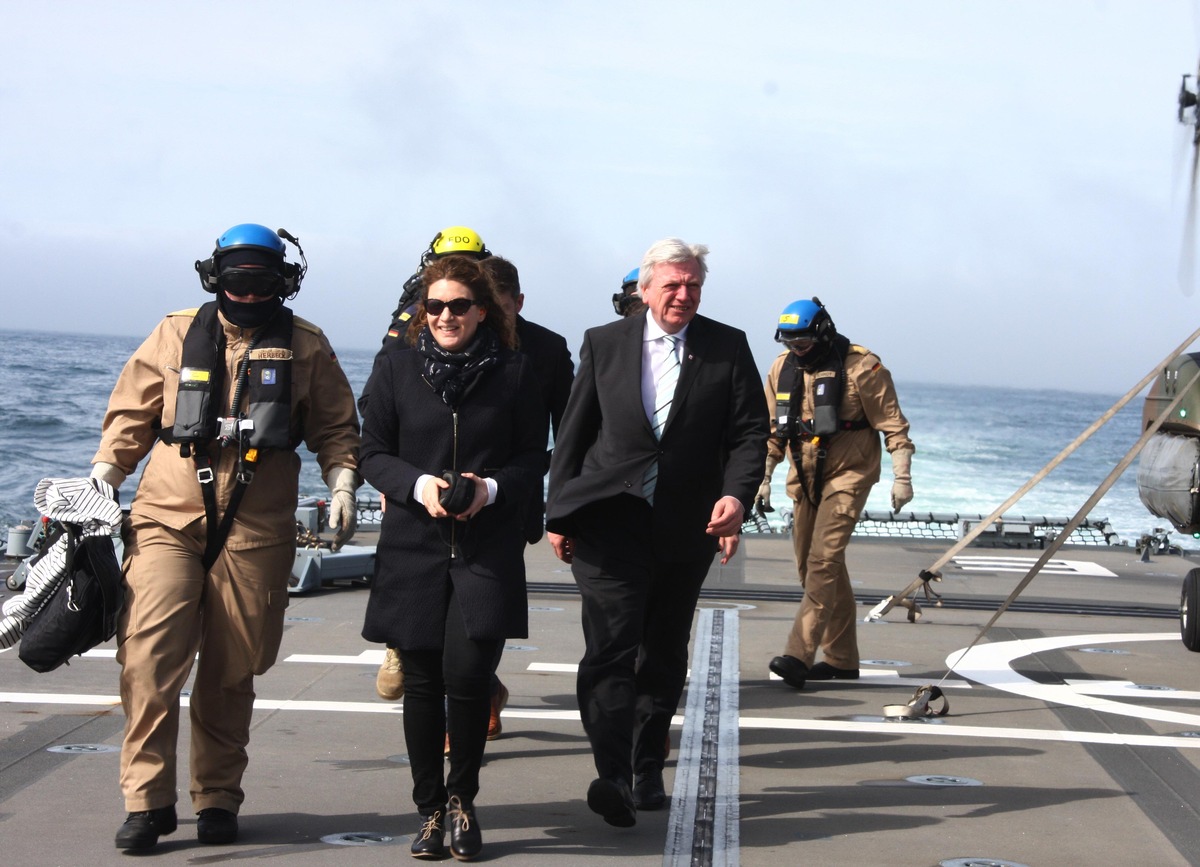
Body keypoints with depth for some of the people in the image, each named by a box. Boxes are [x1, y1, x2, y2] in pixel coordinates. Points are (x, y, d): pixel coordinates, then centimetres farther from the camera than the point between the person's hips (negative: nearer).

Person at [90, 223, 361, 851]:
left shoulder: (305, 347, 9)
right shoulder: (176, 335, 10)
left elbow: (335, 427, 15)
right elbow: (132, 414, 16)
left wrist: (342, 482, -1)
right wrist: (104, 471, 3)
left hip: (255, 532, 0)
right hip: (168, 519, 0)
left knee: (230, 673, 5)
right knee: (148, 655, -14)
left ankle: (217, 800, 18)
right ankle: (148, 800, -6)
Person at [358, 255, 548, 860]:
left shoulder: (514, 372, 2)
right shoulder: (396, 367, 5)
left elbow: (534, 456, 6)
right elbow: (373, 452, 6)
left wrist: (492, 488, -12)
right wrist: (418, 485, -12)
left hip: (488, 549, -1)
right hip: (414, 548, 1)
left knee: (467, 675, -11)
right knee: (422, 682, 4)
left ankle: (462, 799, 12)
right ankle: (429, 810, 19)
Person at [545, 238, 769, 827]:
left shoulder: (728, 348, 4)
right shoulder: (604, 343, 6)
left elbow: (750, 431, 1)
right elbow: (573, 433, 8)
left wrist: (737, 495, -16)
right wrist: (560, 514, 5)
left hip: (686, 527, 2)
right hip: (610, 519, -2)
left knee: (664, 655, 12)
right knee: (610, 644, -16)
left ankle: (647, 771, 24)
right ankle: (613, 775, -25)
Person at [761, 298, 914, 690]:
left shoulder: (861, 367, -12)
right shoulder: (782, 368, 4)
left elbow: (892, 424, -8)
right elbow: (773, 428, 14)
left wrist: (902, 477, -12)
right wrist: (764, 478, 10)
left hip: (848, 474, -7)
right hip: (805, 479, 7)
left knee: (823, 561, -17)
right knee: (811, 565, 8)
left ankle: (799, 656, -23)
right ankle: (841, 659, 18)